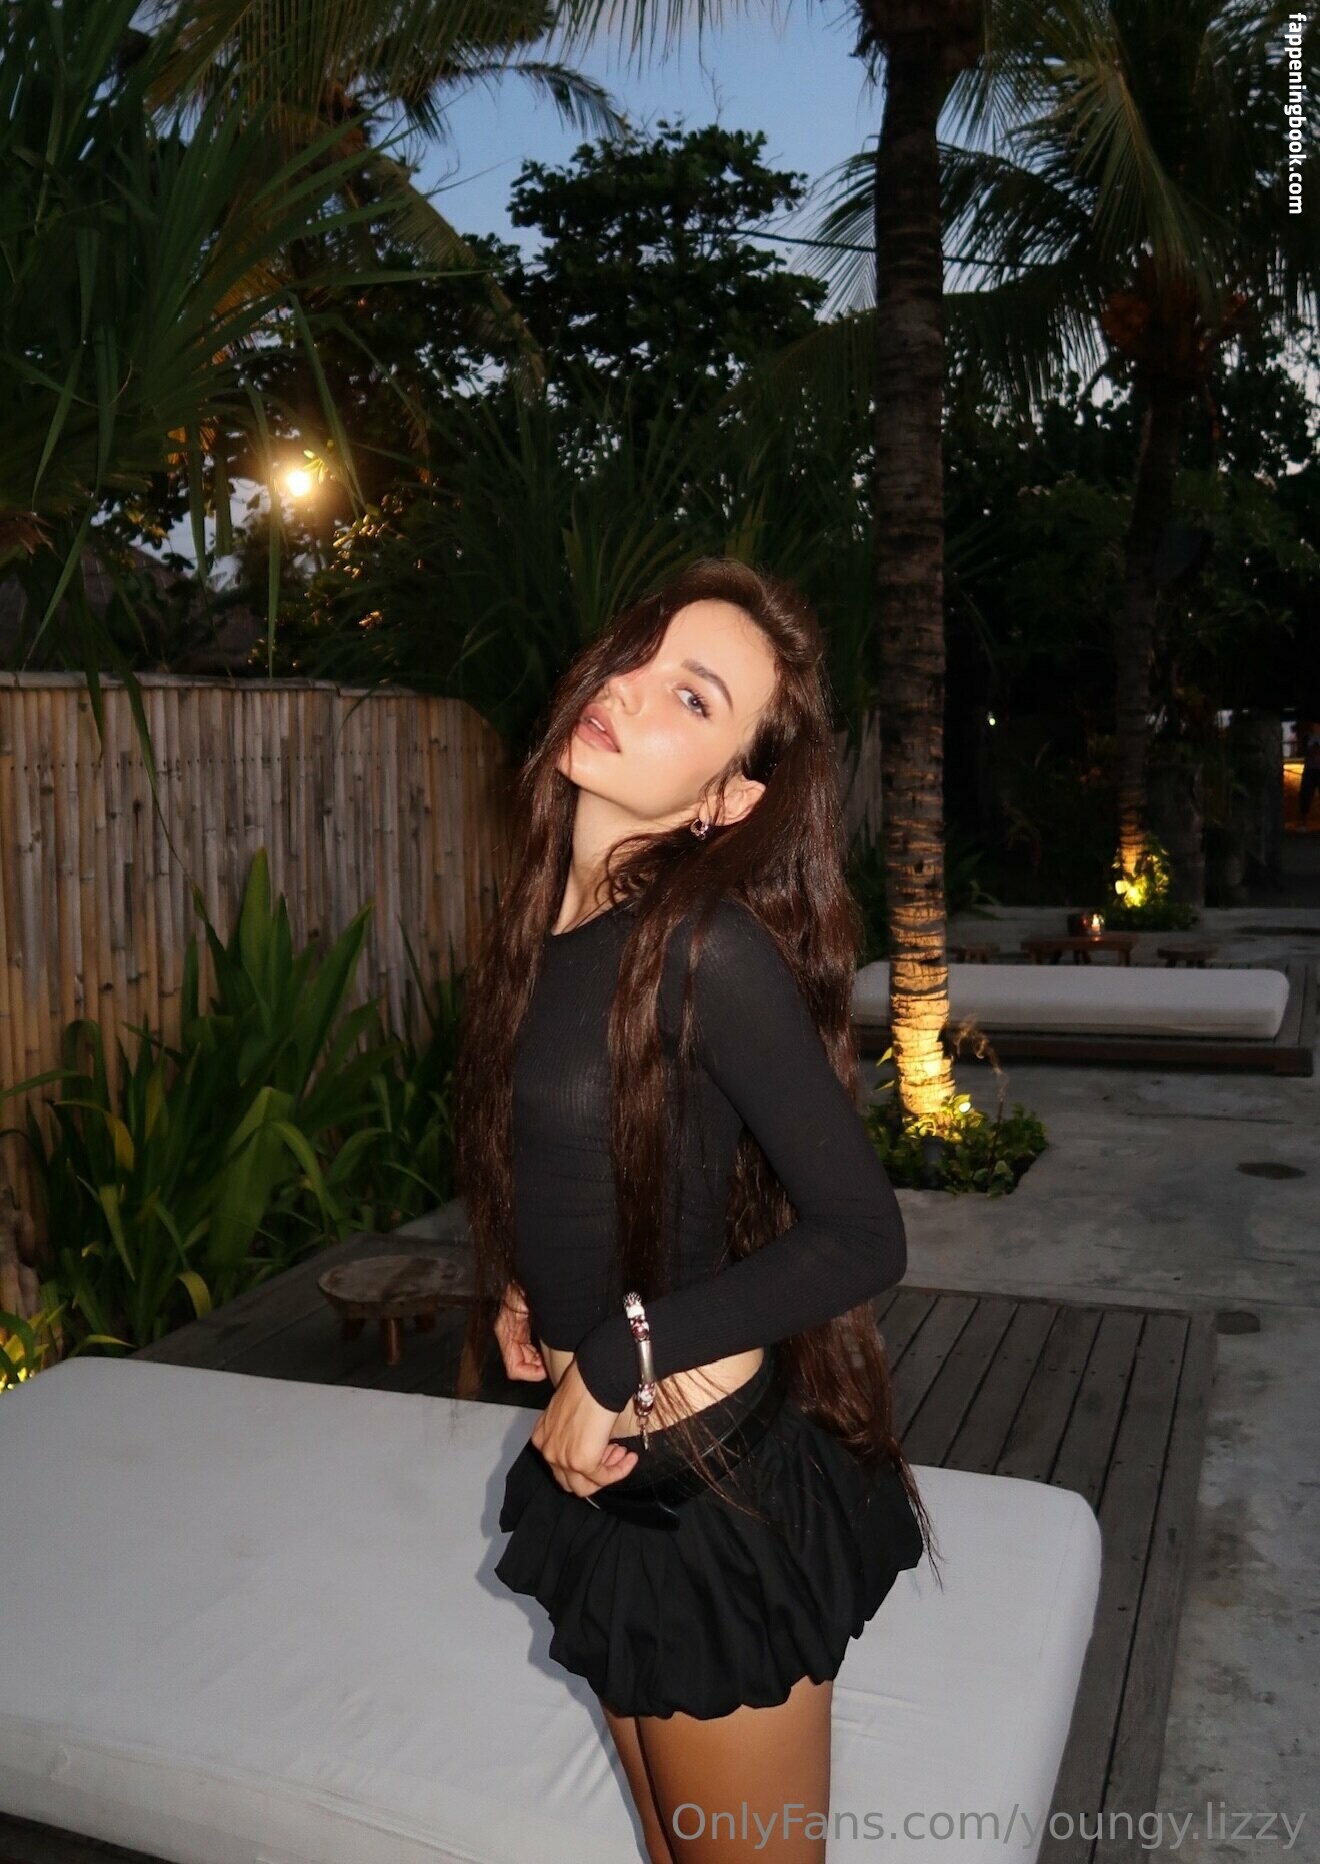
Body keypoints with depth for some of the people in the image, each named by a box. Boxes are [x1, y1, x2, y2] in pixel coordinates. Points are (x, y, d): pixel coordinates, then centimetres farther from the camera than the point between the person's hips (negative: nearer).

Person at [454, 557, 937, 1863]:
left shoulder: (712, 945, -22)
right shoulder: (547, 916, 1)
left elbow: (861, 1237, -21)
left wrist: (621, 1355, -19)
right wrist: (526, 1286, 3)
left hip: (718, 1487, -7)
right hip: (604, 1471, 7)